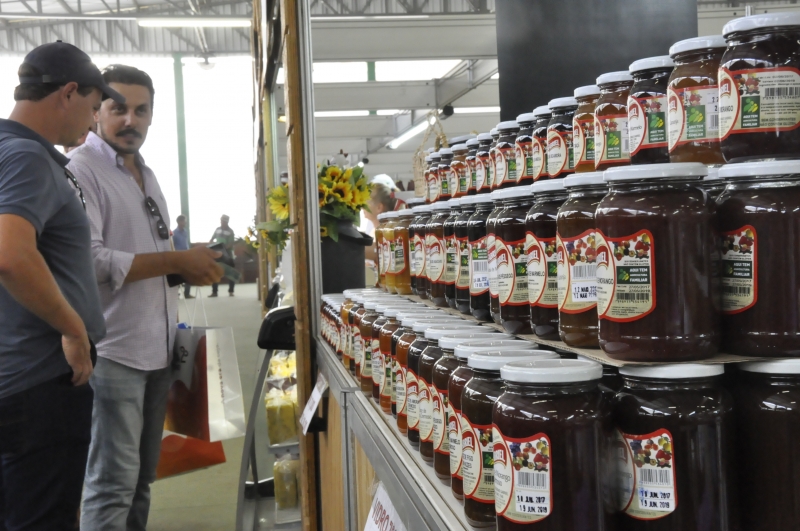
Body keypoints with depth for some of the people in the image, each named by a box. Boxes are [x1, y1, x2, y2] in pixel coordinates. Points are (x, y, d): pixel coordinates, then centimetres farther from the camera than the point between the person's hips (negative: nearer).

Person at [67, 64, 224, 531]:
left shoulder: (147, 175, 16)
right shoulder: (81, 169, -10)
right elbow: (89, 260, -22)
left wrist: (195, 264, 7)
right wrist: (175, 261, -18)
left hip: (158, 347, 8)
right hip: (113, 350, -8)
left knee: (142, 476, 16)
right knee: (113, 483, -4)